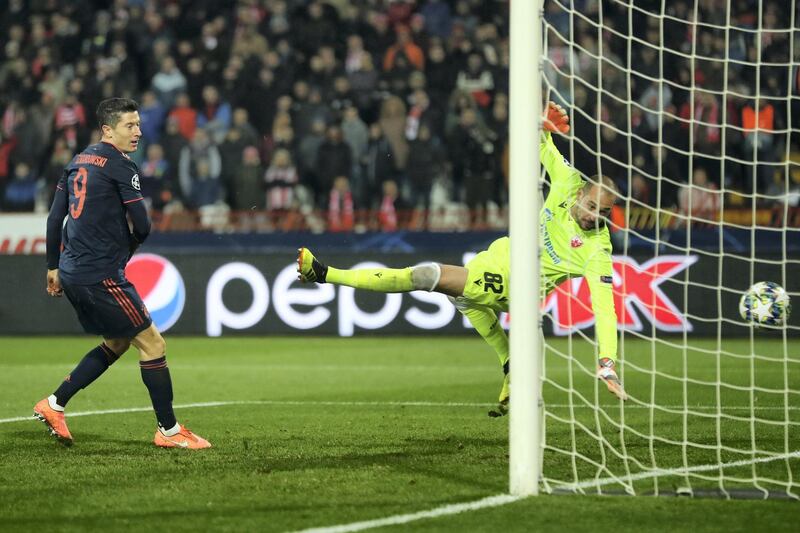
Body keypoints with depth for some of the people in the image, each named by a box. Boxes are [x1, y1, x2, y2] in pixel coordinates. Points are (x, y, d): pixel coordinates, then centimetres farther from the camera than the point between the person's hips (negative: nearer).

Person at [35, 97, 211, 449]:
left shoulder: (78, 162, 14)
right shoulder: (120, 166, -11)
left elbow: (54, 218, 18)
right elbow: (142, 227, -12)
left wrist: (53, 267, 24)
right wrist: (124, 251, 8)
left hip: (72, 271, 9)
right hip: (101, 274, -9)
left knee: (116, 343, 22)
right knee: (151, 342, 0)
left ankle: (54, 405, 19)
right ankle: (168, 430, 3)